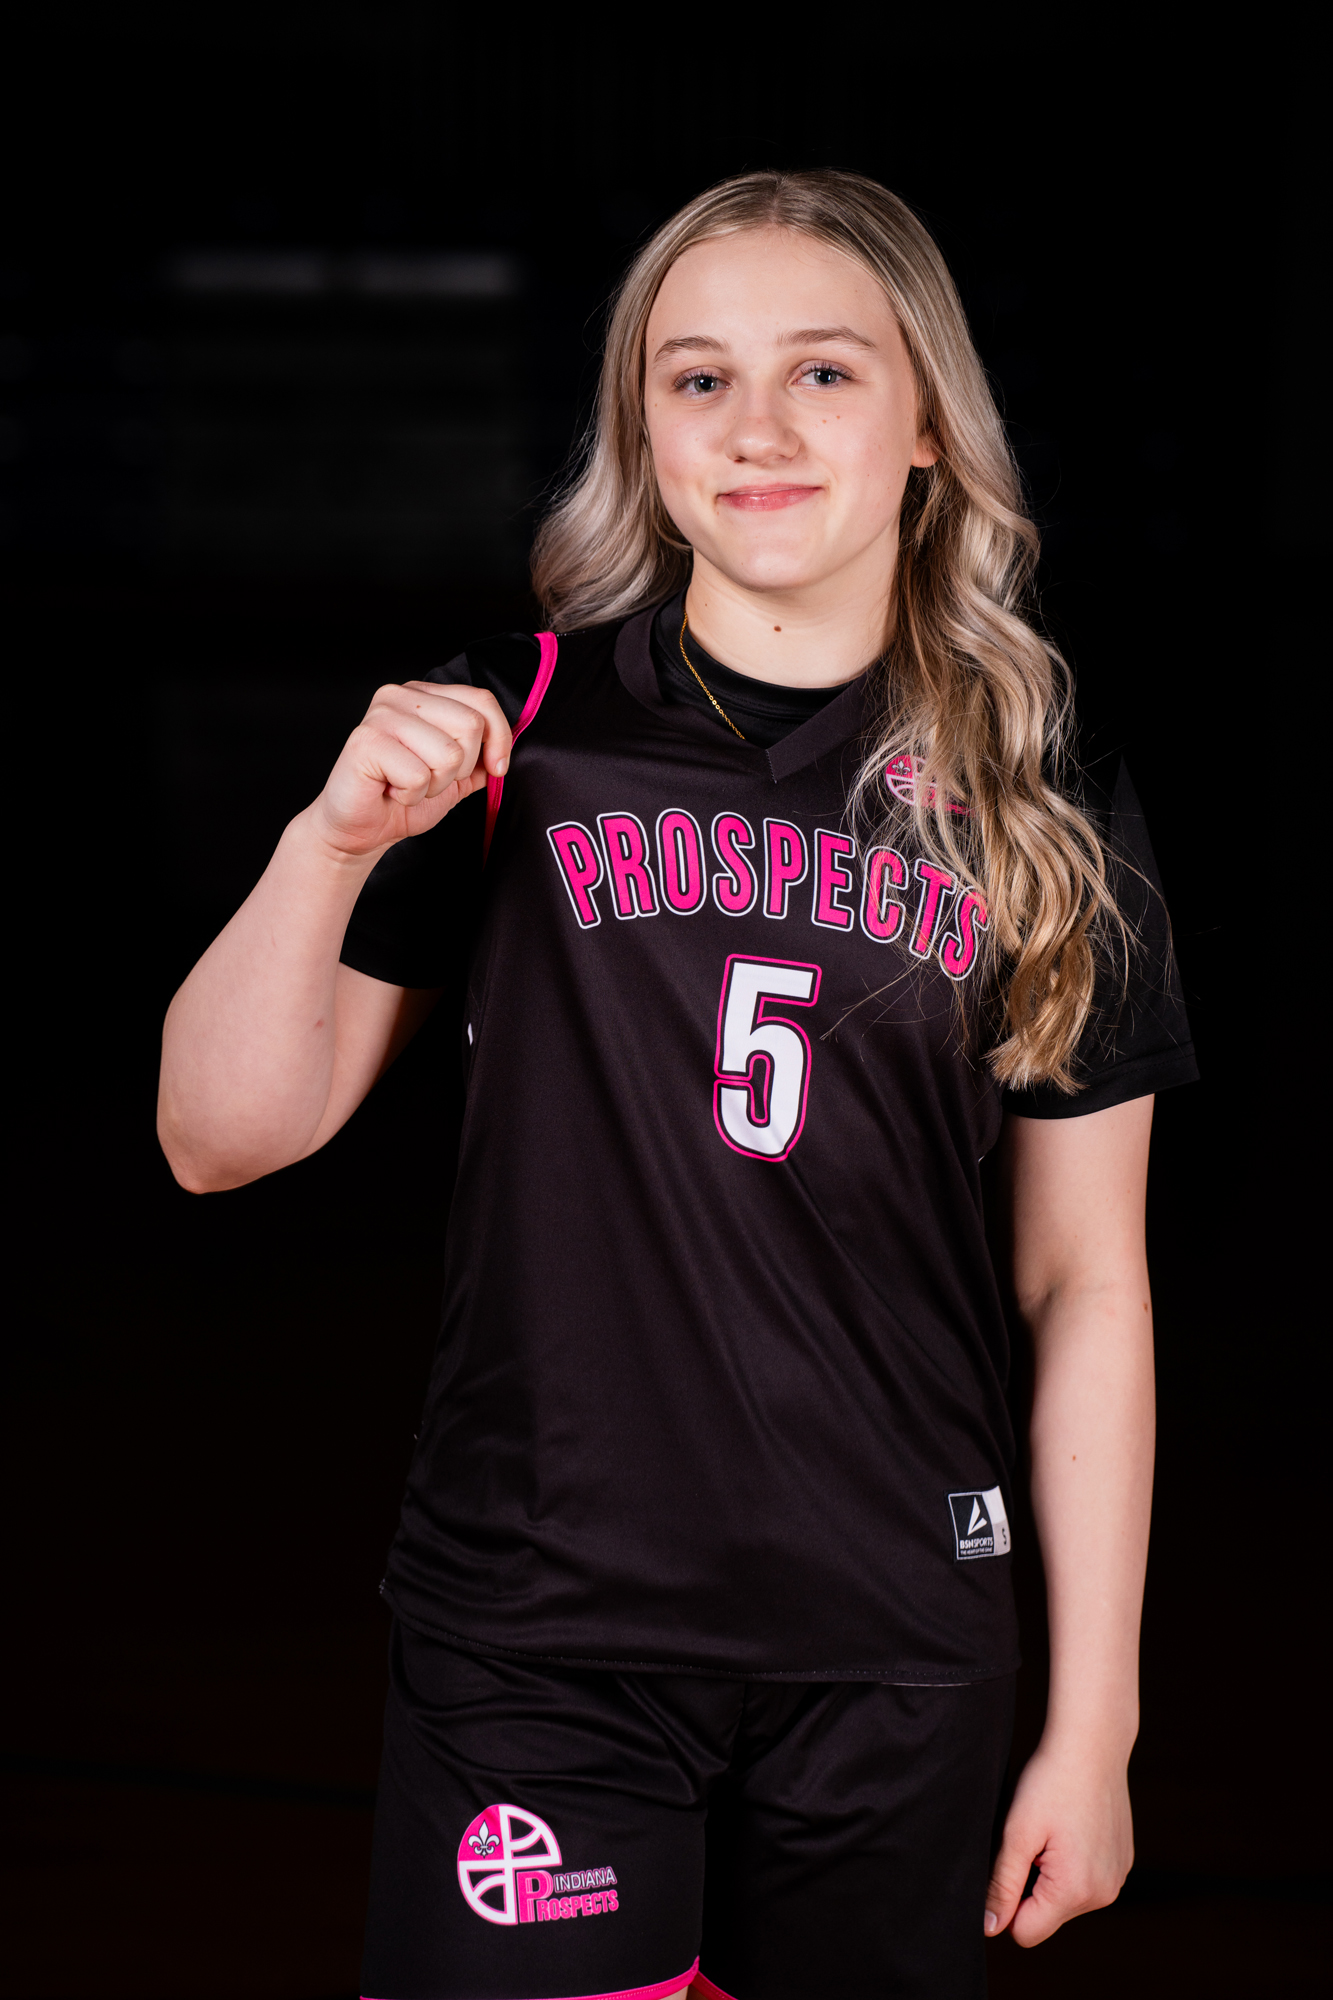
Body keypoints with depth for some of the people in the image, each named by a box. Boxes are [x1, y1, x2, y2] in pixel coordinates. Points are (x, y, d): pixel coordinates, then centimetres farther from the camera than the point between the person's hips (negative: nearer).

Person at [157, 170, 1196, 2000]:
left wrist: (1093, 1720, 4)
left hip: (896, 1652, 1)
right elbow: (222, 1138, 0)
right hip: (532, 1638, -1)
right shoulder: (513, 732, -1)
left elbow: (1085, 1286, 5)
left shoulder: (1052, 822, 2)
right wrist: (335, 845, -17)